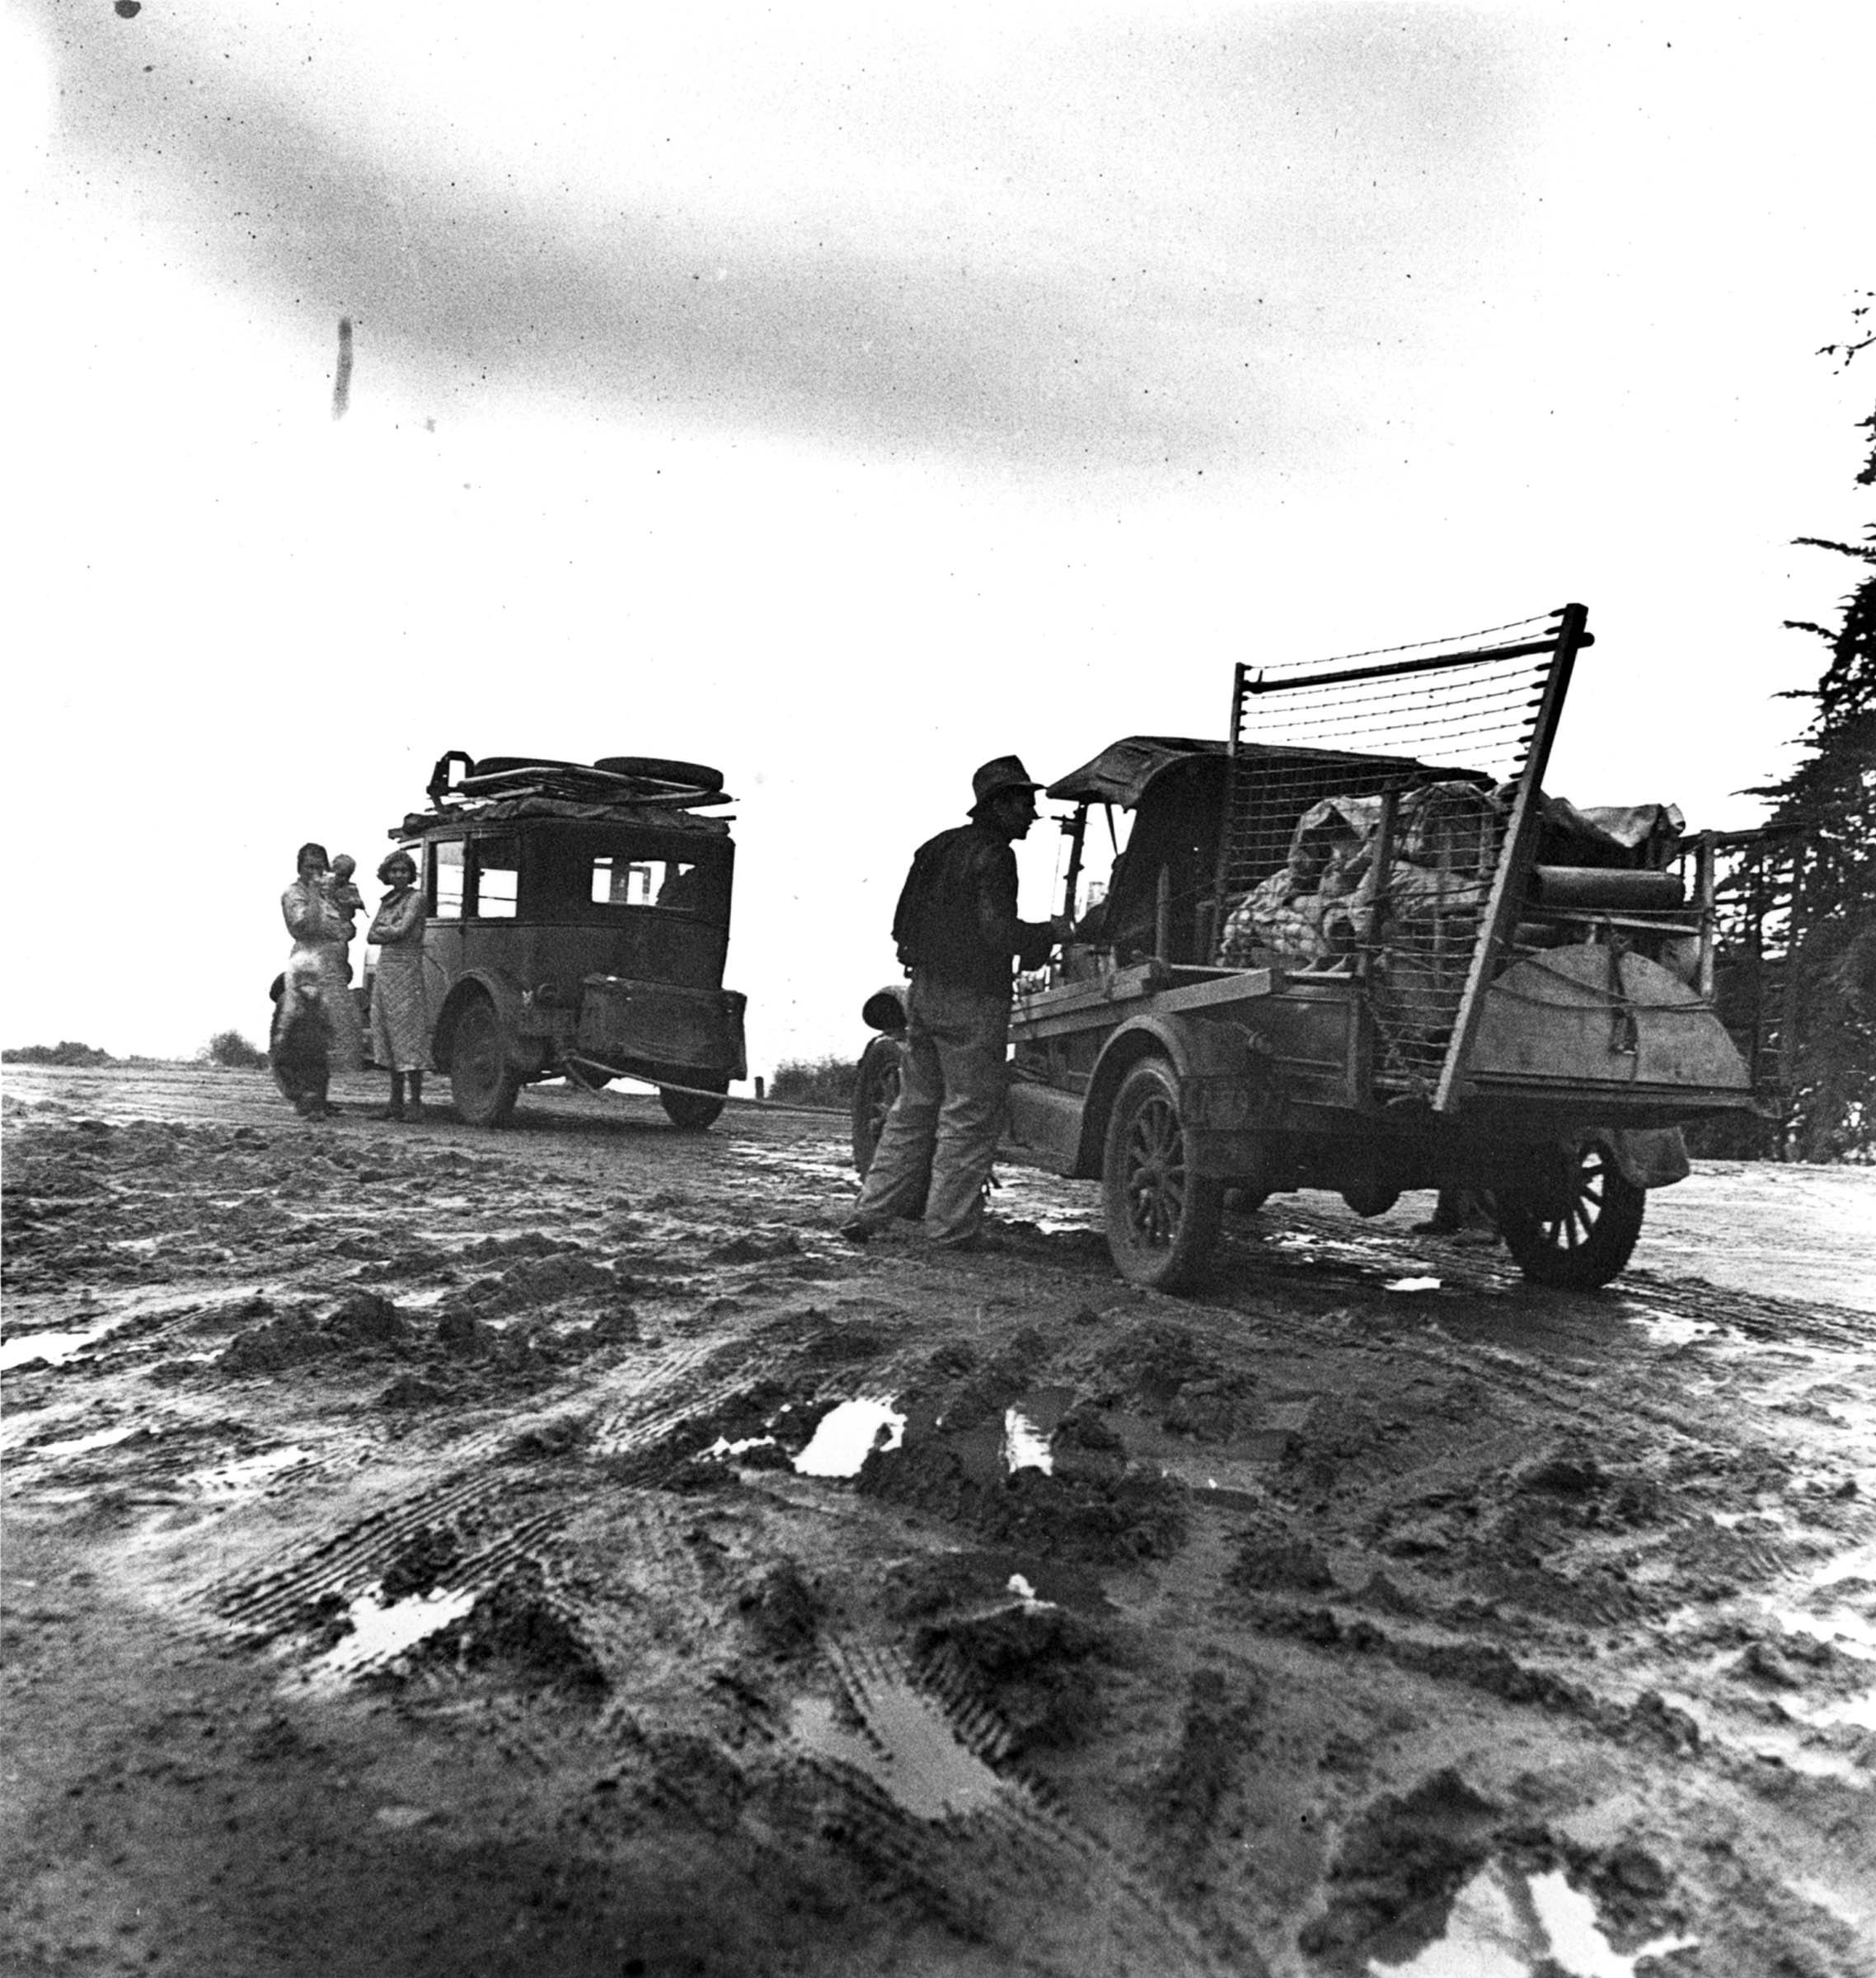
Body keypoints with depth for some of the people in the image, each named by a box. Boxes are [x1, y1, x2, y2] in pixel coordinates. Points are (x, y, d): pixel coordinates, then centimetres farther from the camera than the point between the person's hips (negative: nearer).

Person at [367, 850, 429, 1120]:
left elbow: (402, 930, -16)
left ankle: (416, 1102, -7)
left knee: (408, 1035, -9)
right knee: (387, 1035, 7)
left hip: (408, 970, -7)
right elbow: (371, 936, 11)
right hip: (385, 968, 8)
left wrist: (381, 930, 2)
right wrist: (393, 935, -5)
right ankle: (396, 1101, 12)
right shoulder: (387, 901, 16)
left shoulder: (416, 898, -5)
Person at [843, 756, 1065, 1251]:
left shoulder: (936, 848, 13)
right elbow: (998, 931, -22)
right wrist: (1050, 932, -8)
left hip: (924, 992, 8)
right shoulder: (992, 857, -13)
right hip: (973, 1001, -8)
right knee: (970, 1116, 0)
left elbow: (902, 925, 14)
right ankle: (951, 1229, 4)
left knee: (915, 1107, 15)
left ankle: (871, 1214, 16)